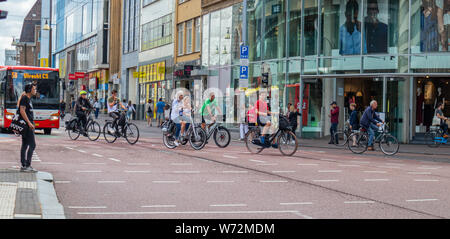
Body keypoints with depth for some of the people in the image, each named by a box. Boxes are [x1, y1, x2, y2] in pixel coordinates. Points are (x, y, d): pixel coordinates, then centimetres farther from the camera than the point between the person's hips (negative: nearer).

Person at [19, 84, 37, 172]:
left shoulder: (28, 99, 19)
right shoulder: (24, 98, -10)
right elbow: (22, 111, -19)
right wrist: (29, 122, -23)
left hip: (28, 125, 10)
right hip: (26, 124, -10)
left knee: (25, 145, 10)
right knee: (32, 144, -12)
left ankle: (24, 165, 12)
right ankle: (27, 165, -13)